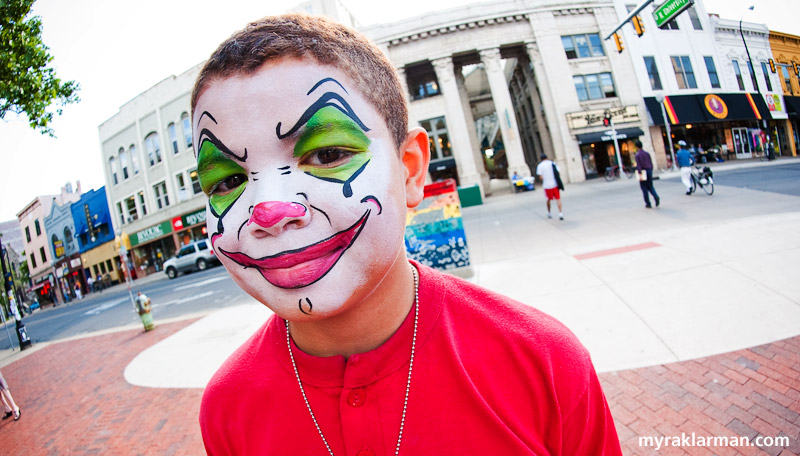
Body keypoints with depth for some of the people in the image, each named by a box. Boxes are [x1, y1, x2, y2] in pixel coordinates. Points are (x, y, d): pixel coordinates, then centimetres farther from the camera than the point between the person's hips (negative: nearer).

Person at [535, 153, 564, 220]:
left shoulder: (540, 165, -3)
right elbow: (558, 172, 1)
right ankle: (560, 213, -8)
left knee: (548, 199, 16)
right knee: (558, 199, 3)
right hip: (555, 184, 1)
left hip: (547, 185, 0)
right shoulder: (552, 163, 3)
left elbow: (541, 177, -8)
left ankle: (549, 213, 28)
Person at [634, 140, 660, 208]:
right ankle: (656, 197, -10)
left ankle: (648, 204, 6)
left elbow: (638, 165, -17)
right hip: (649, 171, 5)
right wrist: (650, 171, 17)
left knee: (644, 189, 4)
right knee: (650, 187, 15)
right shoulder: (647, 153, 8)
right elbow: (651, 163, 10)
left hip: (642, 172, -5)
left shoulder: (637, 155, -11)